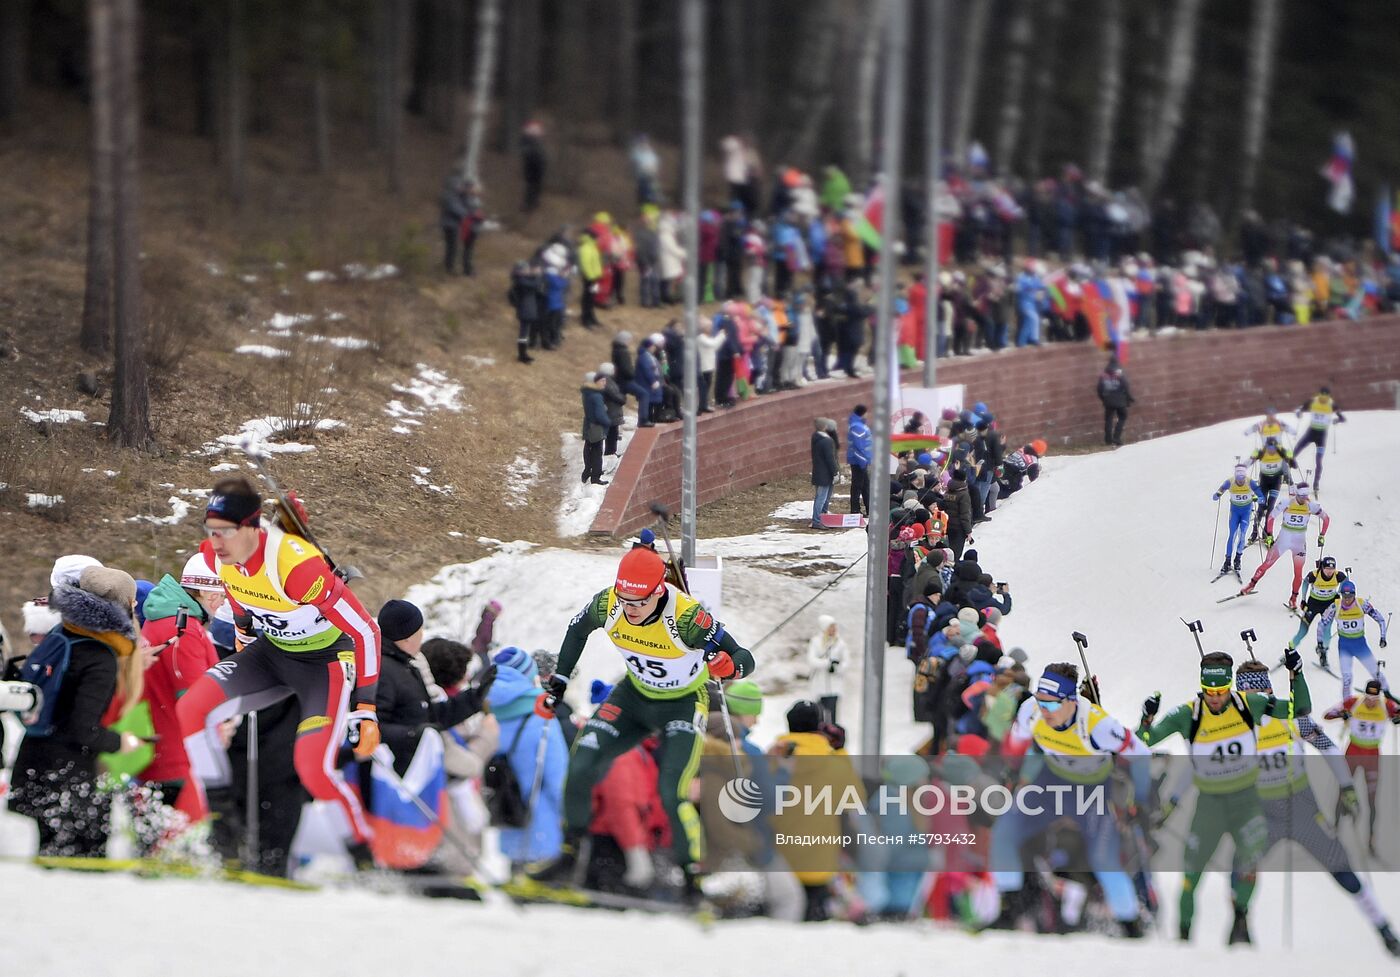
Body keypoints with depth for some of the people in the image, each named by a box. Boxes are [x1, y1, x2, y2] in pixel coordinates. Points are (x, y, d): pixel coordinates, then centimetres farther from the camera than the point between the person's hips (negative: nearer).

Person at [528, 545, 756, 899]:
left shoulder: (686, 616, -35)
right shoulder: (608, 605, -22)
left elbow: (744, 659, -28)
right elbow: (577, 629, 2)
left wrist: (730, 666, -51)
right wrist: (557, 684, 3)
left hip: (683, 705, -5)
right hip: (635, 696, 5)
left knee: (672, 795, -19)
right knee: (580, 767, -6)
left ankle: (694, 878, 1)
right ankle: (569, 853, 16)